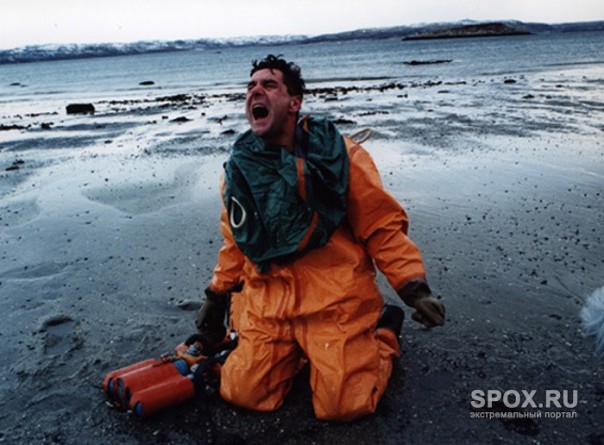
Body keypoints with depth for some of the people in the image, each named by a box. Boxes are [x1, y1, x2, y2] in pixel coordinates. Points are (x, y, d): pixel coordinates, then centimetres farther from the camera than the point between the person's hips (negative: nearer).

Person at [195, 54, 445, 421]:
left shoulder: (338, 155, -9)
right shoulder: (239, 167, 4)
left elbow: (383, 226, -5)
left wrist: (415, 288, -13)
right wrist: (216, 298, 19)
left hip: (336, 298, -3)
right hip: (268, 299, 4)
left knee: (342, 405, -9)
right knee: (242, 393, -4)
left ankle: (384, 331, 20)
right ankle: (296, 348, 24)